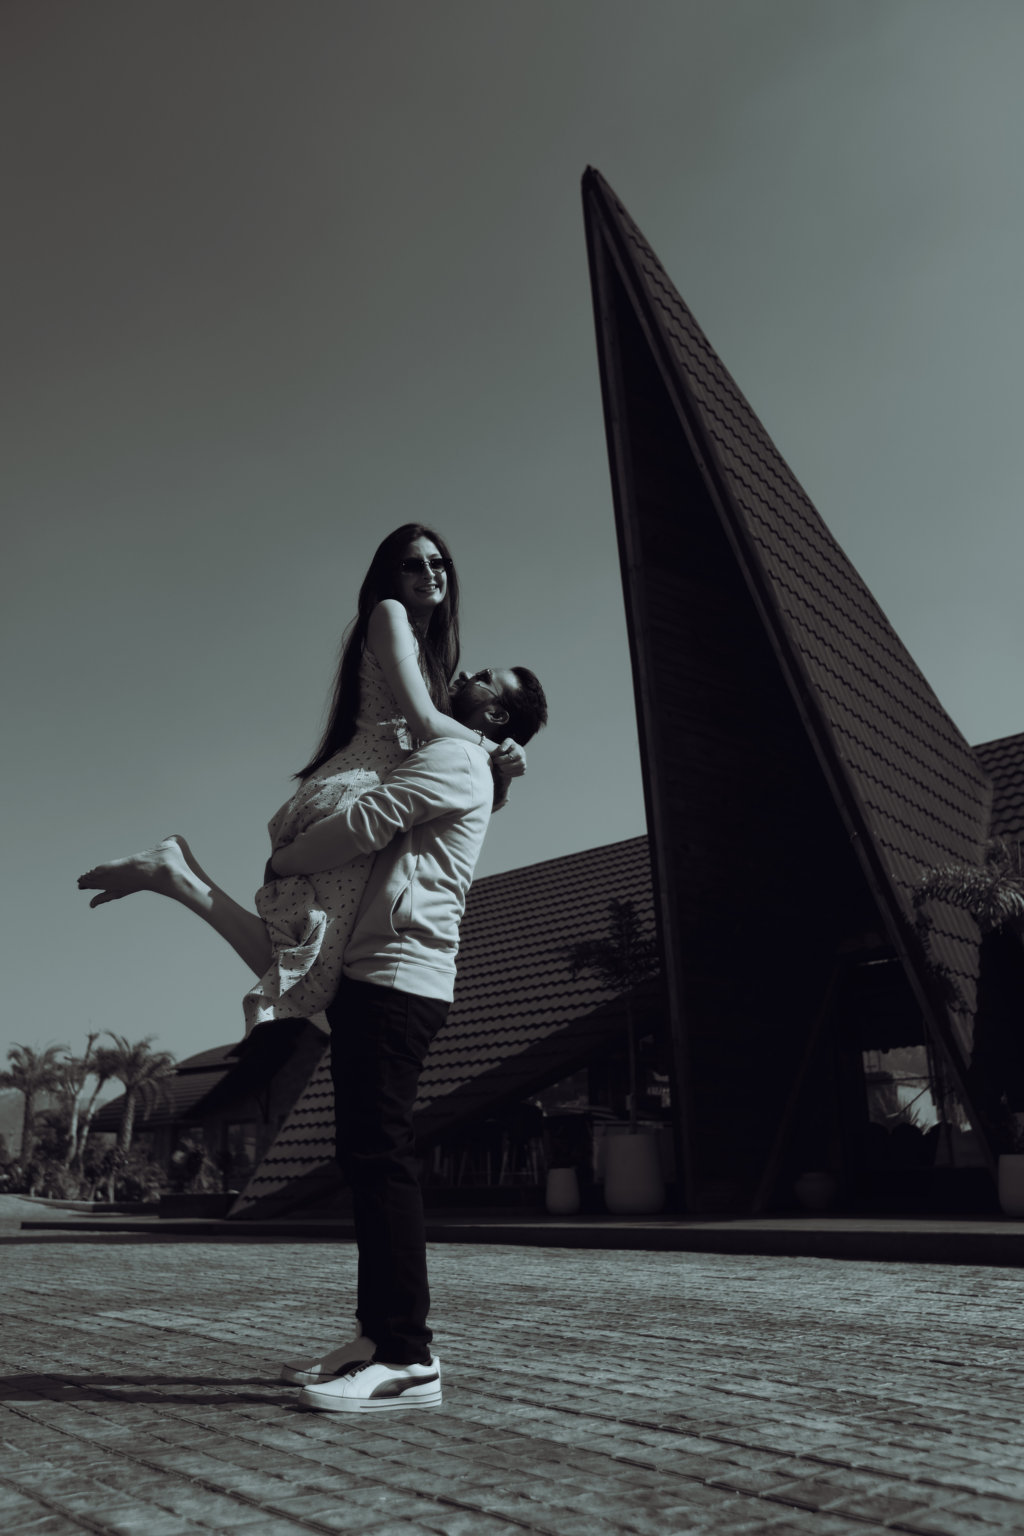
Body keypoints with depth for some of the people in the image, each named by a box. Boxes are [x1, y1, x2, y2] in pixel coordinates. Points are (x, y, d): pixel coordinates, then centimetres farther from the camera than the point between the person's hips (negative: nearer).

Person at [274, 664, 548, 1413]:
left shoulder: (455, 760, -4)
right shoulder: (447, 769, 27)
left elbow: (359, 825, -12)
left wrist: (282, 863, 3)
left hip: (397, 980, -10)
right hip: (375, 978, 10)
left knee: (381, 1156, -12)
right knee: (370, 1158, 10)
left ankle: (408, 1359, -9)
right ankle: (379, 1336, 16)